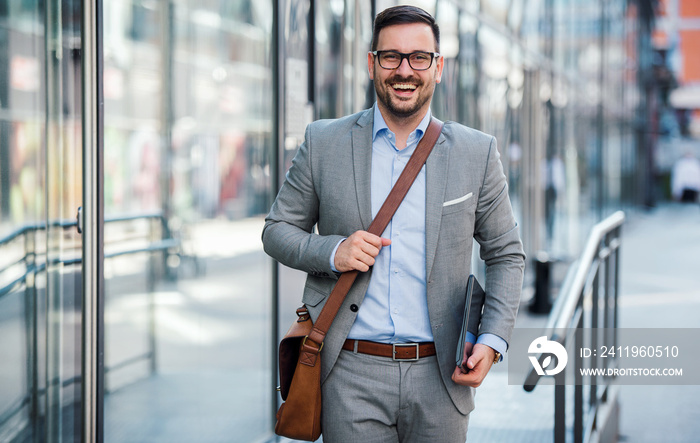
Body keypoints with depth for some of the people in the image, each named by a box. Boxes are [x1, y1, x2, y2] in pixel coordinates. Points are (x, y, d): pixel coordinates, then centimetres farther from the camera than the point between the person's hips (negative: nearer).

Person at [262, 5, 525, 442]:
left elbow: (506, 254, 10)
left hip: (440, 374, 1)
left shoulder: (477, 152, 4)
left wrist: (493, 340, -3)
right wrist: (331, 252, -10)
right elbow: (277, 229, 10)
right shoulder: (323, 143, 3)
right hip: (352, 375, -1)